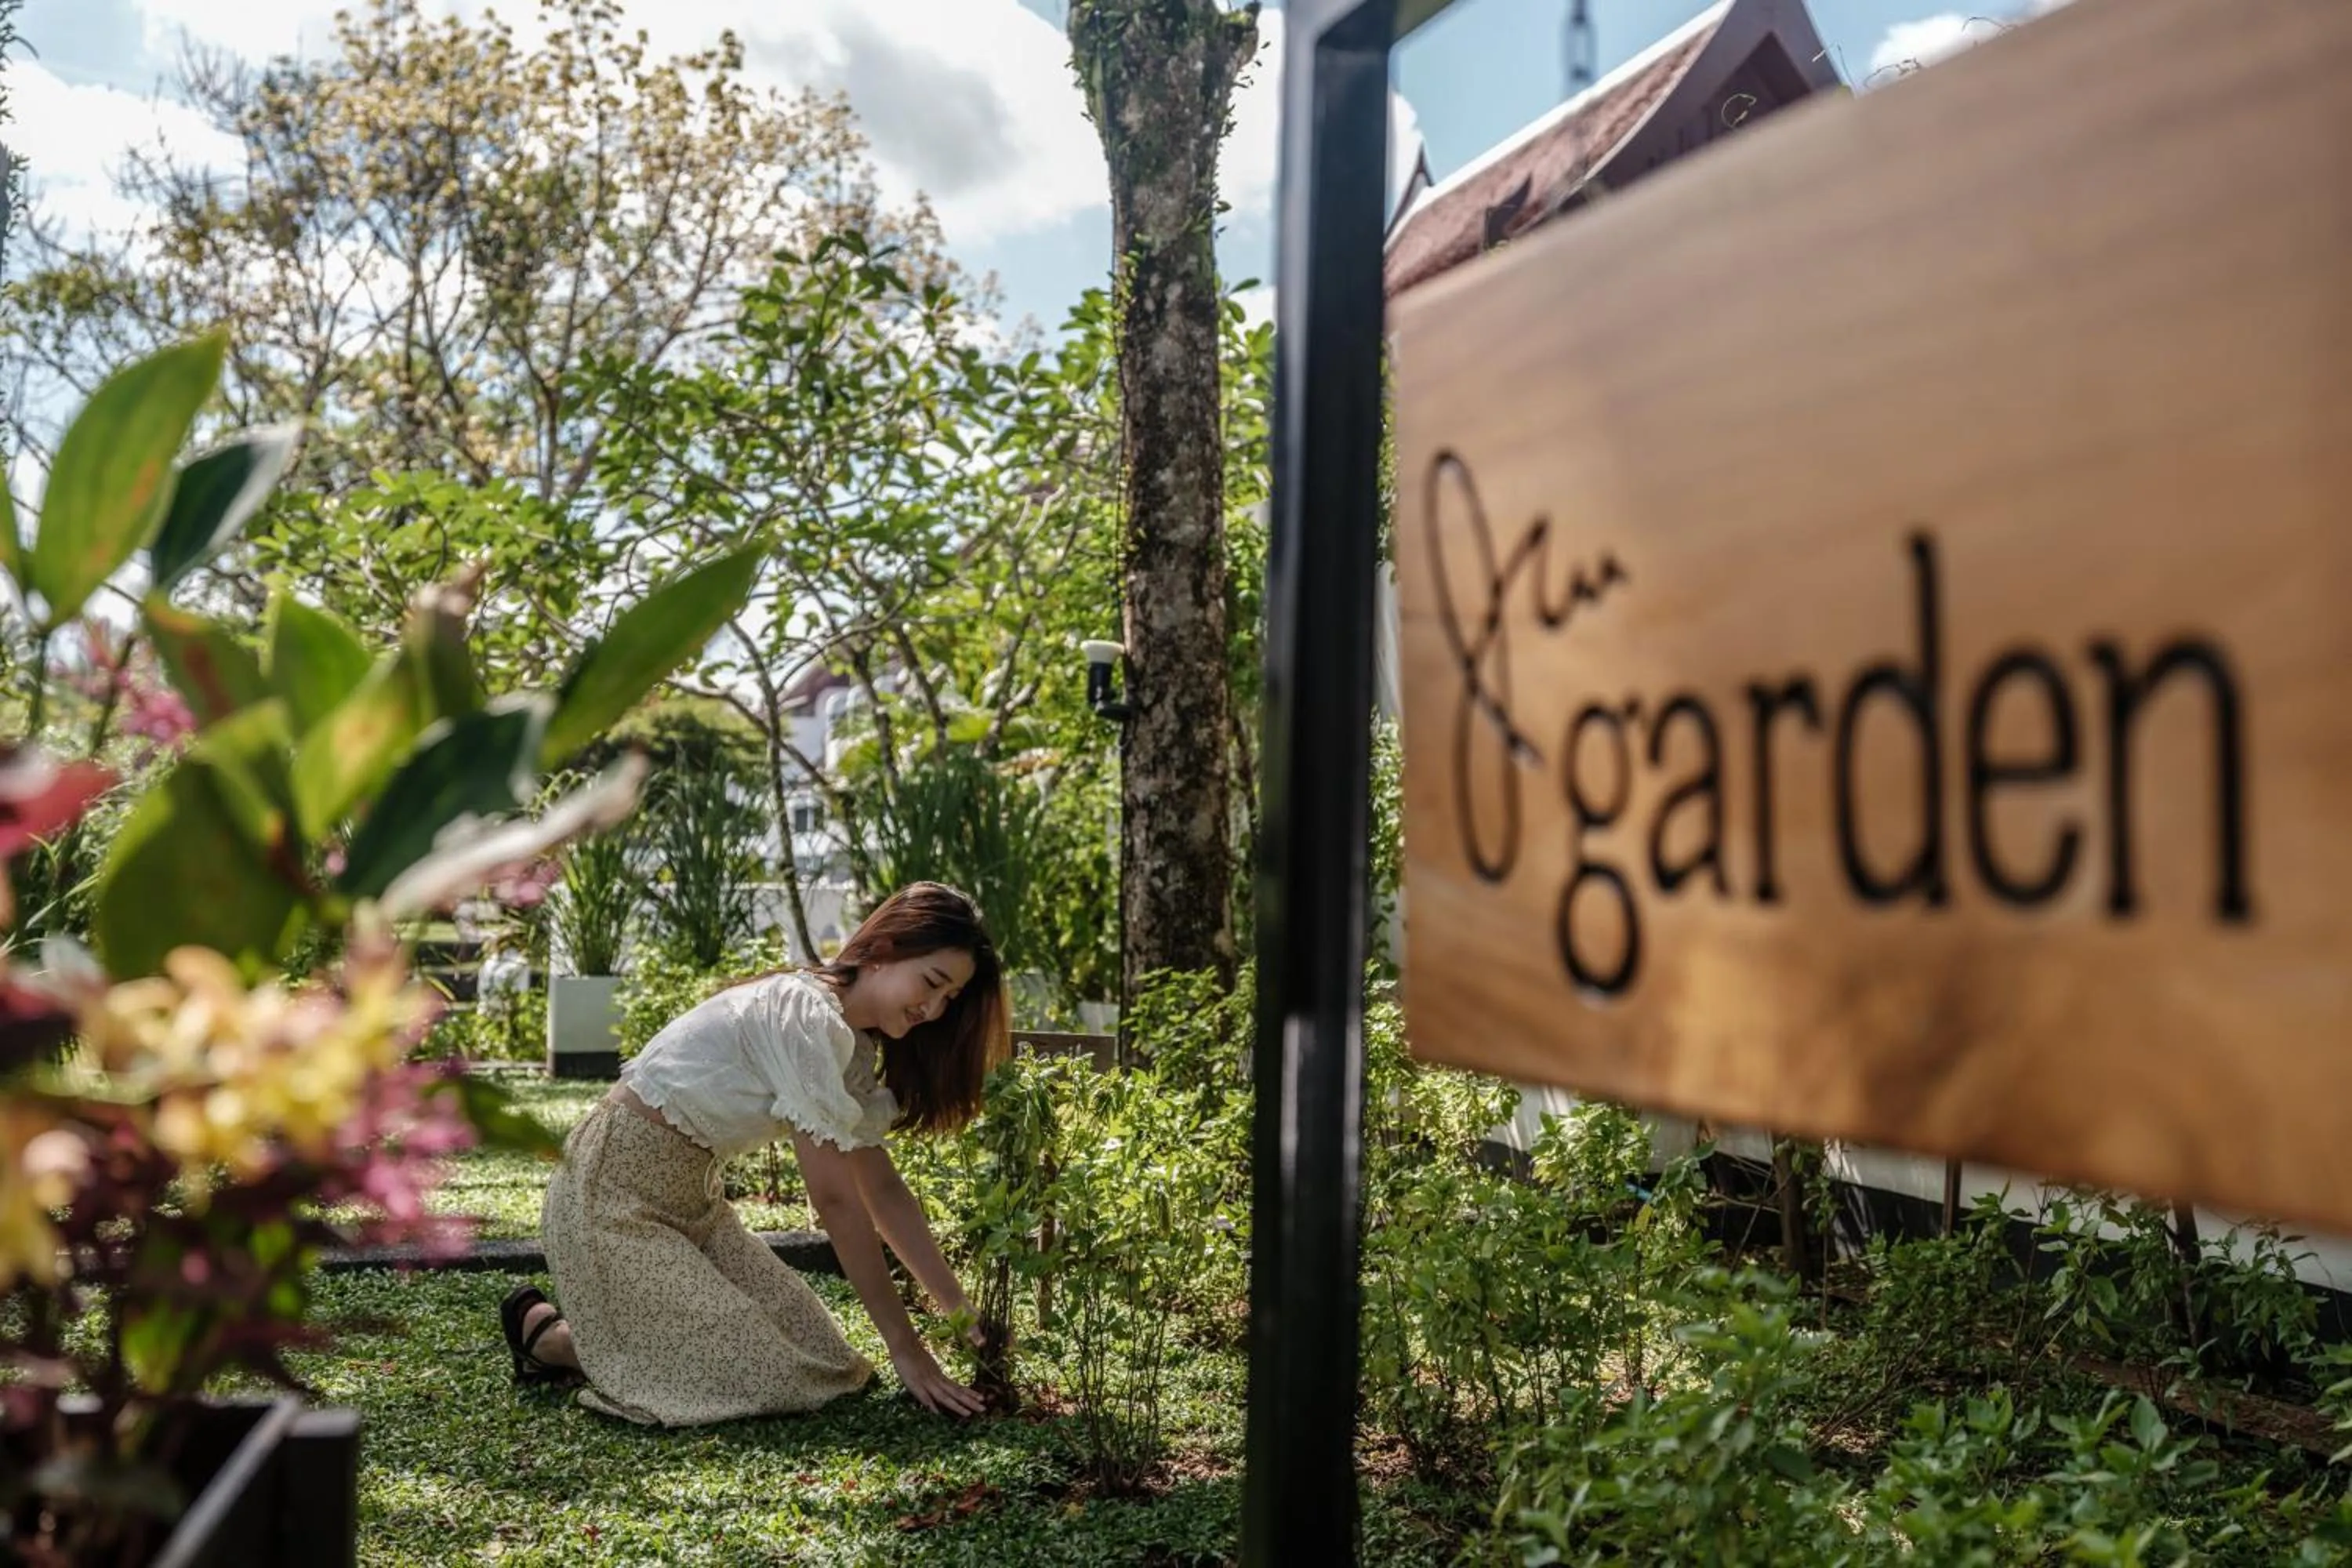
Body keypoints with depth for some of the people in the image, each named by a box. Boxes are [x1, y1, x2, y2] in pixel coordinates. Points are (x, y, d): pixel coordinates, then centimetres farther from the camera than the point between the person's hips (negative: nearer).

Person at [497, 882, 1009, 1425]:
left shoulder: (851, 1044, 5)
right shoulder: (806, 1016, -25)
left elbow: (883, 1191, 7)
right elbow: (836, 1200, -25)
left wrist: (961, 1312, 0)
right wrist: (906, 1349, -21)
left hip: (689, 1198, 10)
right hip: (613, 1197, -10)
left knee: (821, 1357, 1)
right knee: (761, 1381, -16)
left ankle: (598, 1334, 17)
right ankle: (546, 1332, 3)